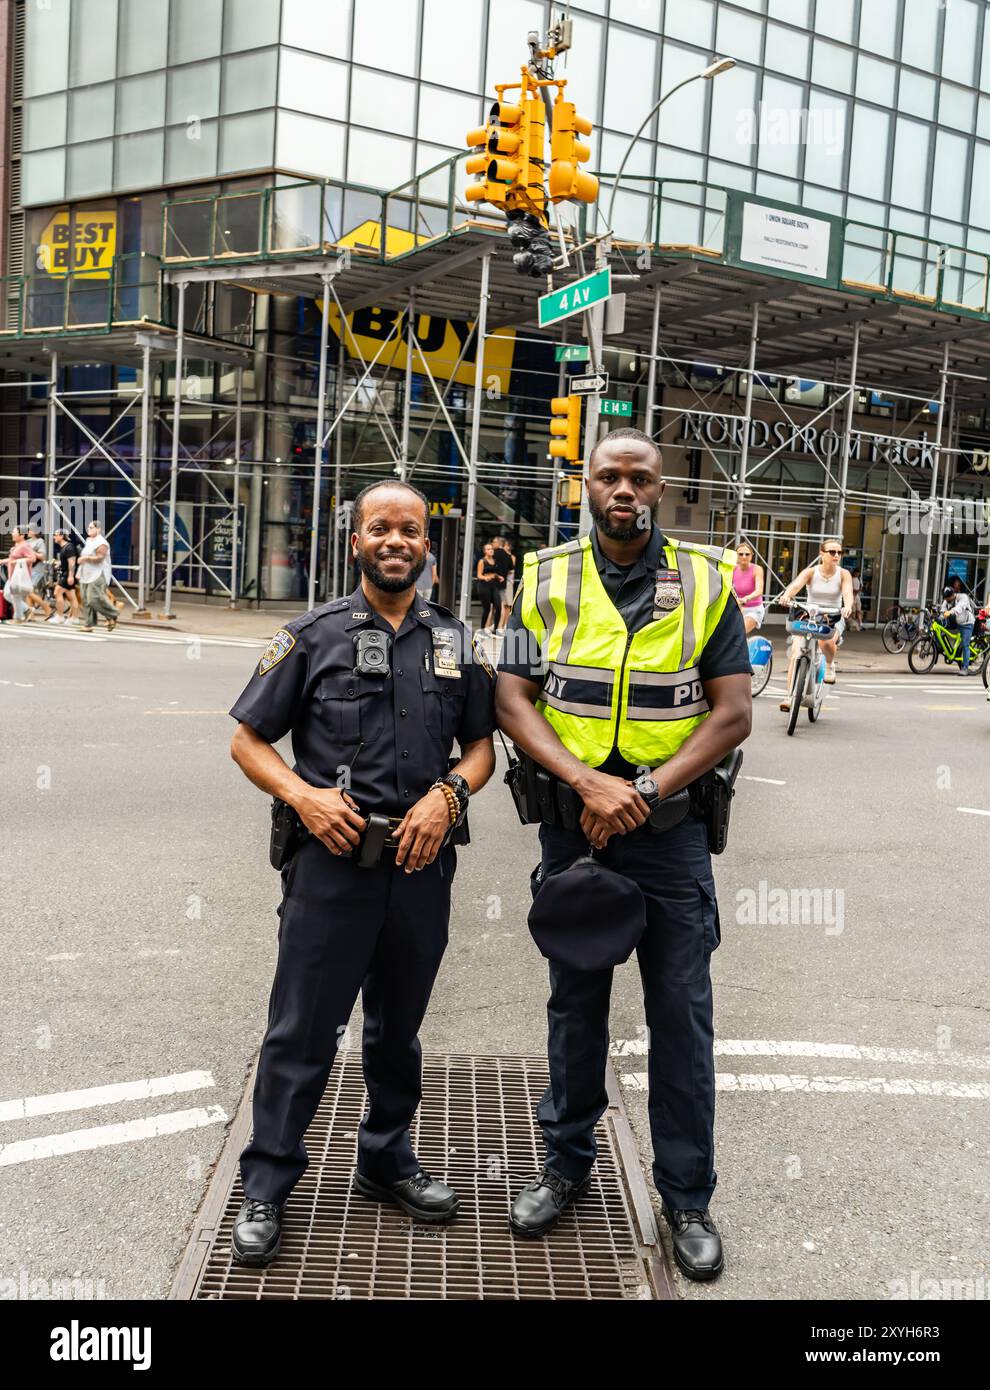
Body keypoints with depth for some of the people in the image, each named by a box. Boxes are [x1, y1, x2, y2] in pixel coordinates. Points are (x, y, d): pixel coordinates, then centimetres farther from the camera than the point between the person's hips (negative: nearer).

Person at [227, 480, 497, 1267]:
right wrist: (303, 794, -16)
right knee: (303, 1031, 4)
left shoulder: (455, 641, 8)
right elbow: (248, 741, 1)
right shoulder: (315, 635, -1)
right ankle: (267, 1187, 19)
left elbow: (482, 745, 11)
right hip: (332, 858, -3)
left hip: (422, 862, 3)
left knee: (398, 1026, 18)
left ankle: (388, 1162, 36)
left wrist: (448, 794, -9)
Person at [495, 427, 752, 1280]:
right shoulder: (545, 581, 2)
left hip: (670, 827, -1)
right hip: (572, 822, 1)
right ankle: (567, 1164, 34)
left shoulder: (707, 582, 0)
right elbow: (512, 701, -4)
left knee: (682, 1012, 5)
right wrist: (588, 784, -19)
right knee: (575, 1001, 15)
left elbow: (733, 713, -5)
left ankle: (688, 1196, 22)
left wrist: (647, 791, -16)